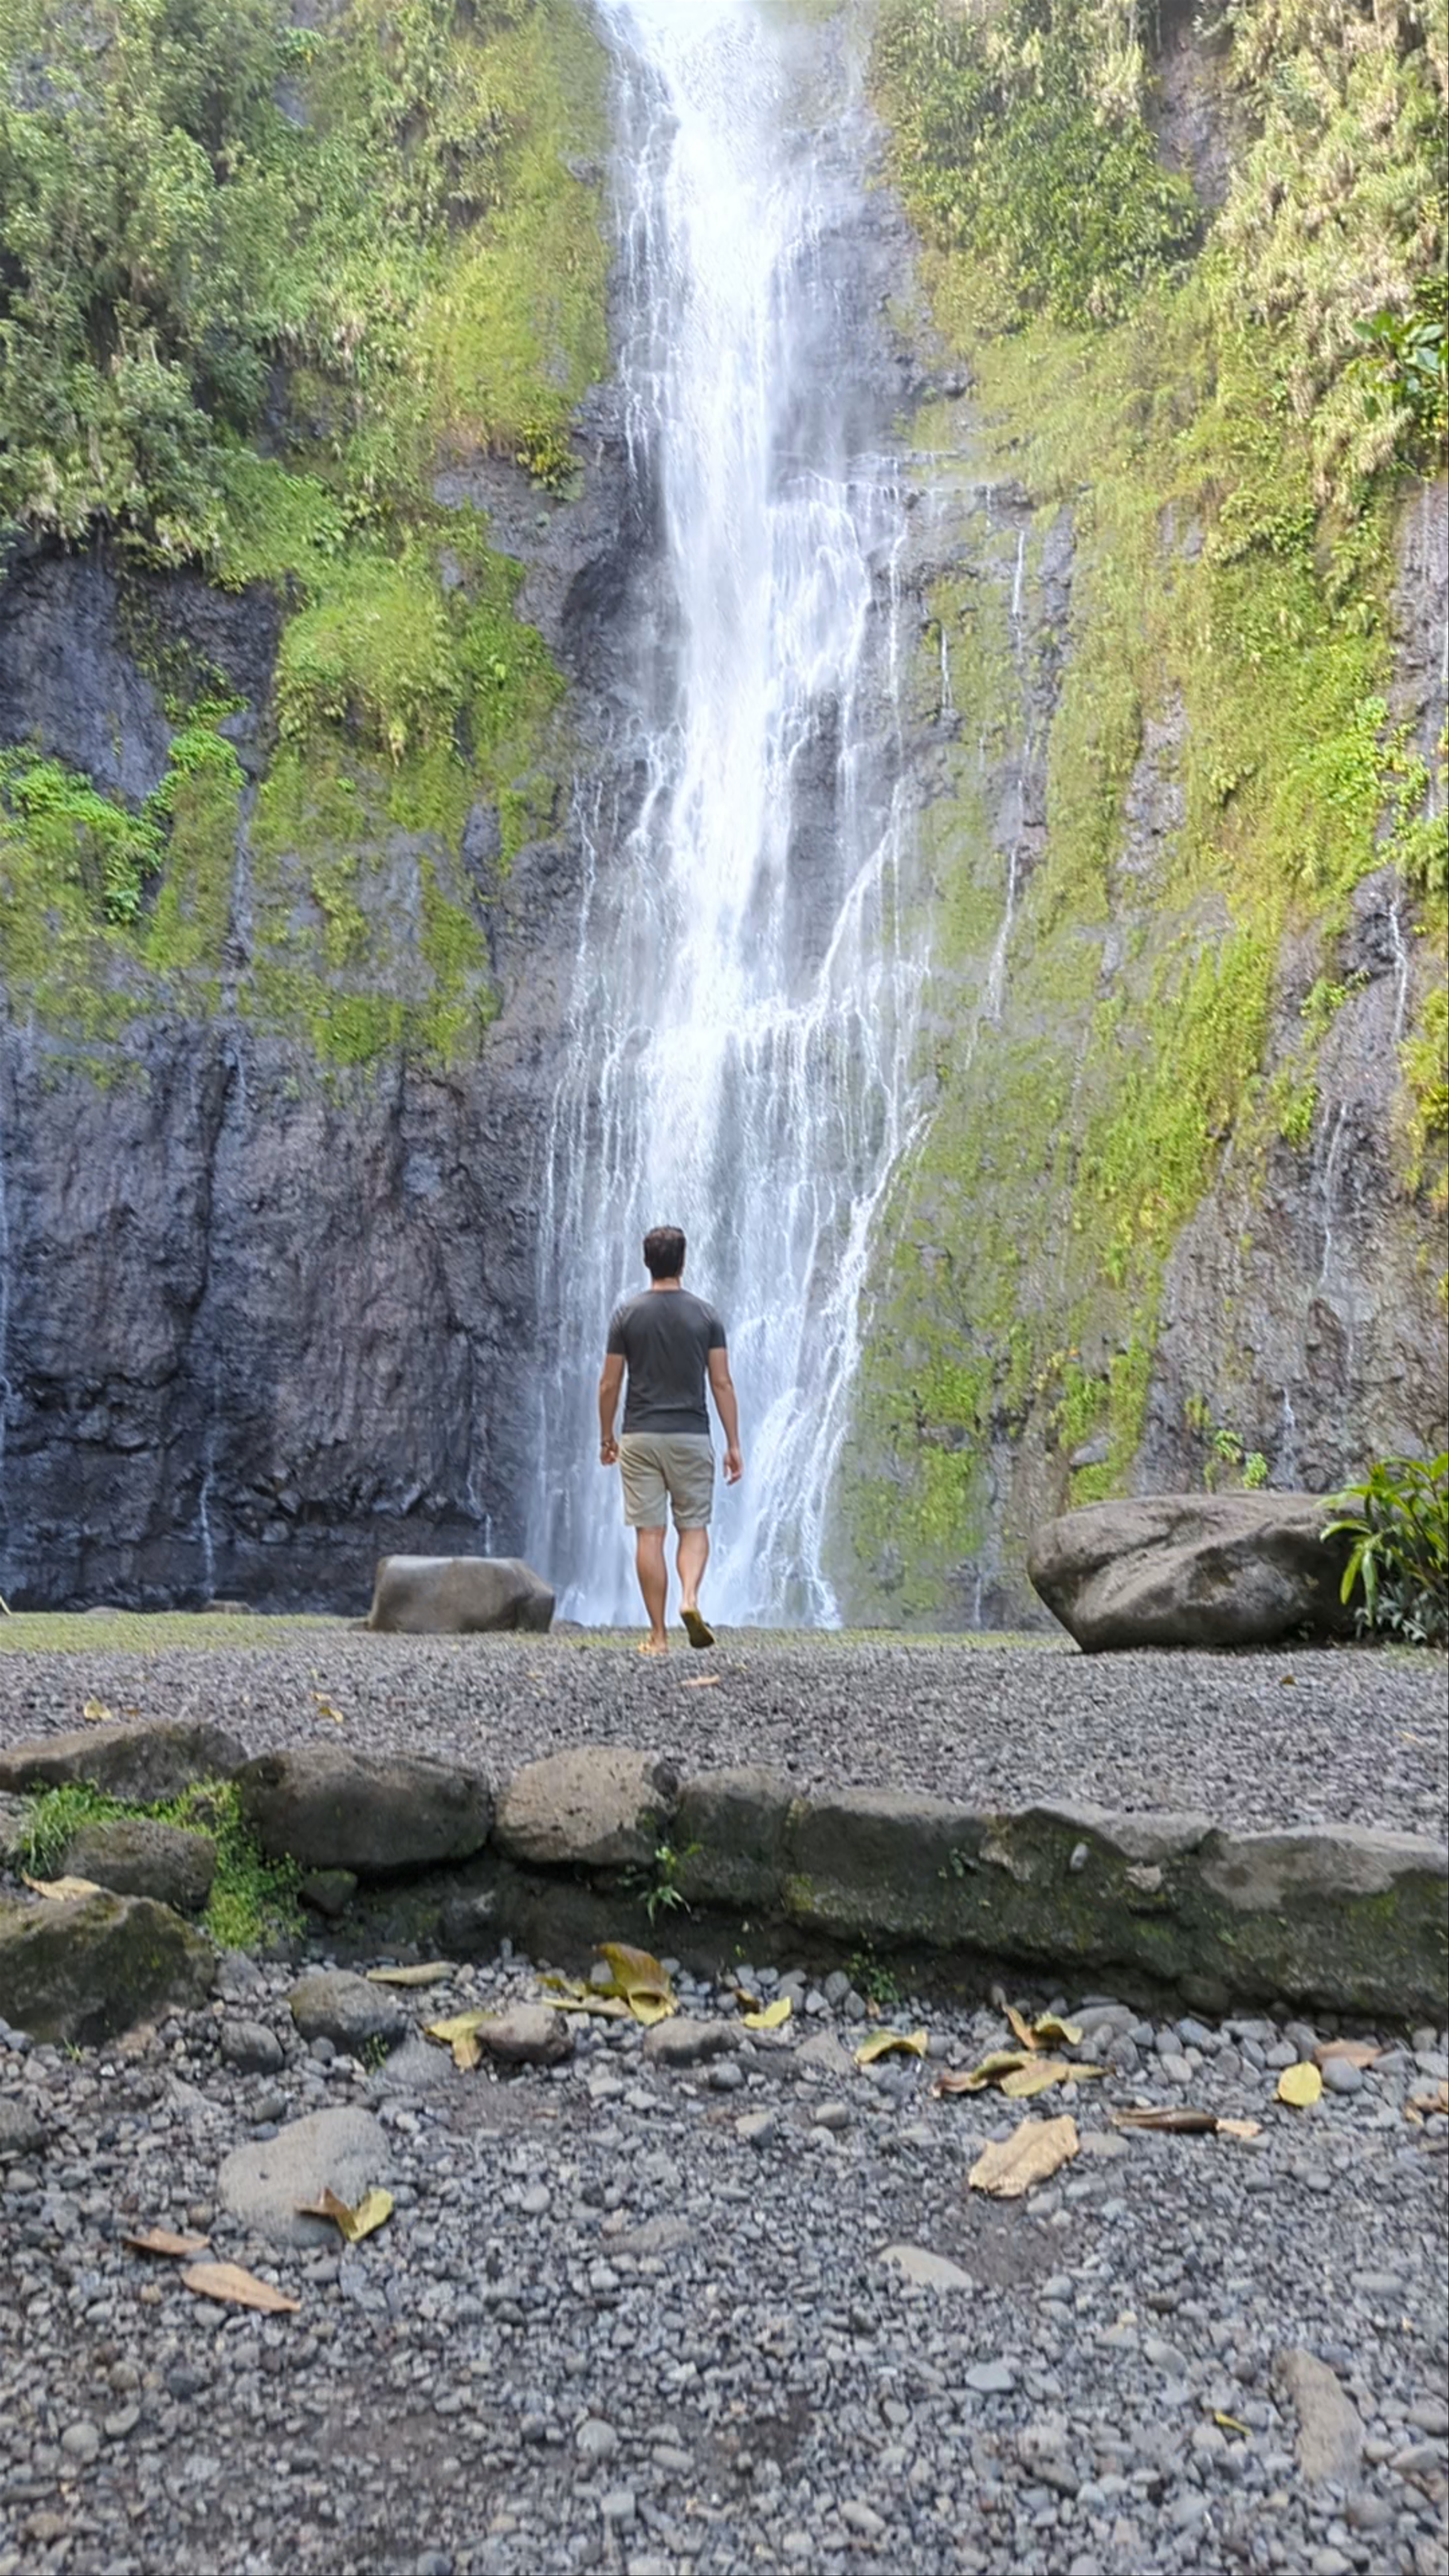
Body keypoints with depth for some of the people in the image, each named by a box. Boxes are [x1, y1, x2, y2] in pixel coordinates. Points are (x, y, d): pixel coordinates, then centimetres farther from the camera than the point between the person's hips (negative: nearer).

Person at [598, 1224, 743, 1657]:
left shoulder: (627, 1314, 0)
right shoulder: (705, 1315, 0)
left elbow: (609, 1384, 1)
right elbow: (722, 1383, -2)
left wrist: (606, 1436, 14)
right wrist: (734, 1445, 2)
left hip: (641, 1438, 0)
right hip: (692, 1436, 0)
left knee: (649, 1535, 2)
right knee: (694, 1528, 12)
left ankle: (658, 1636, 3)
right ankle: (690, 1598, -15)